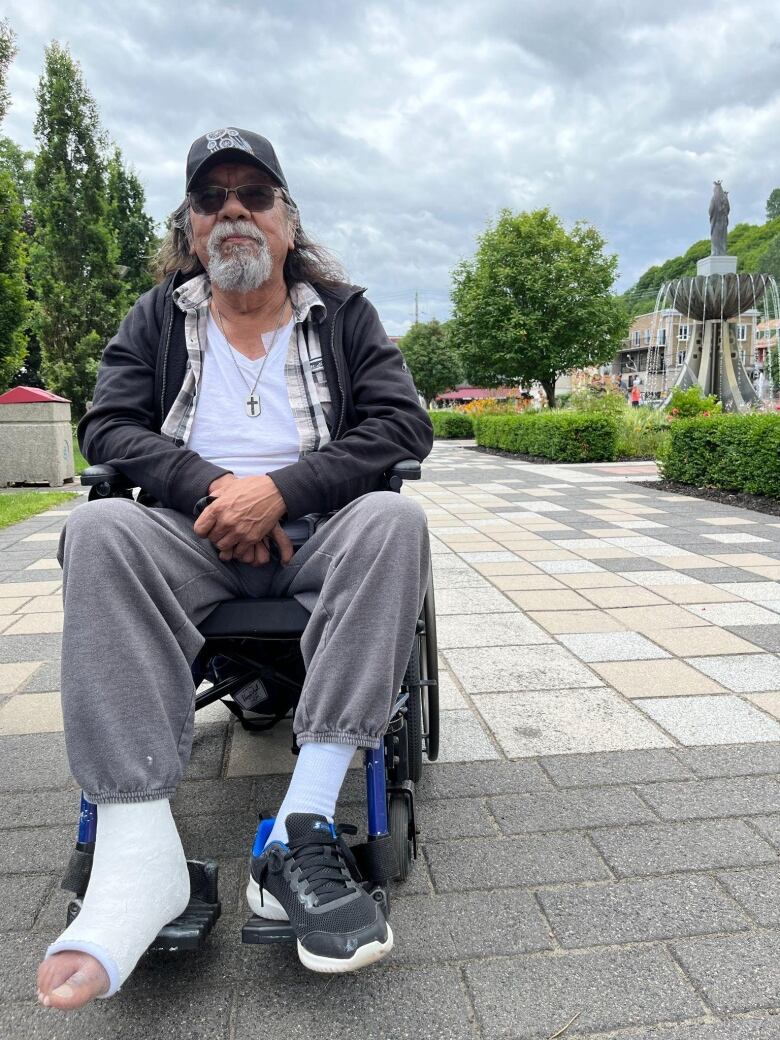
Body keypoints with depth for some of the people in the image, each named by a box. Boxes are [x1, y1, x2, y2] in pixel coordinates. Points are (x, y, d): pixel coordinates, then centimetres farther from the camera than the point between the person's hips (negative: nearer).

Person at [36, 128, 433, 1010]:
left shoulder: (343, 314, 13)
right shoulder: (156, 318, 17)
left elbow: (405, 425, -1)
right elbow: (106, 425, 5)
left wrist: (278, 488, -14)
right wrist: (209, 486, -14)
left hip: (316, 533, 0)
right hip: (193, 535, 1)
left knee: (394, 518, -30)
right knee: (99, 529, -28)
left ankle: (301, 833, -36)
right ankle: (138, 850, -36)